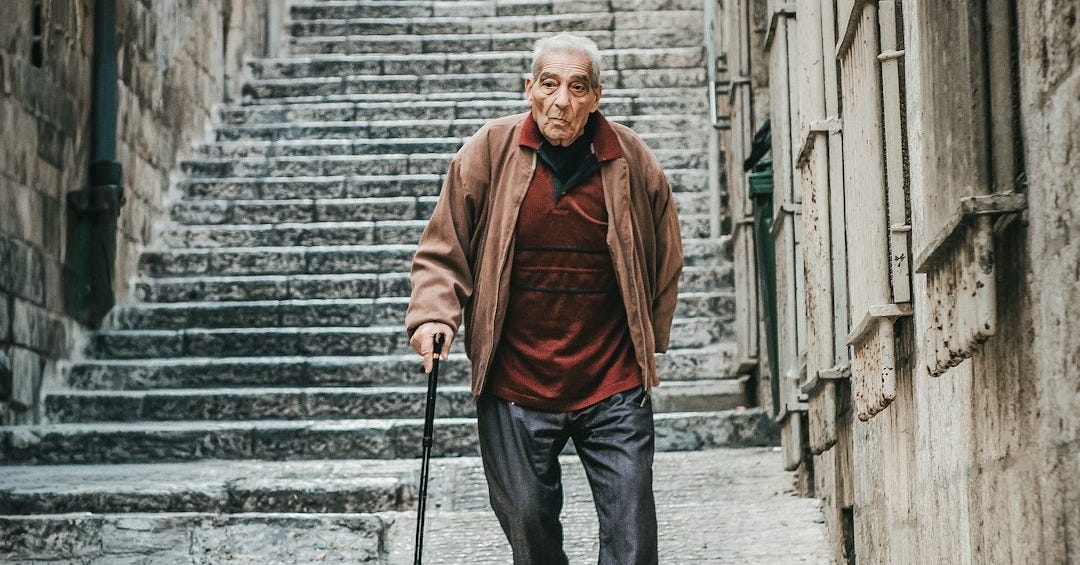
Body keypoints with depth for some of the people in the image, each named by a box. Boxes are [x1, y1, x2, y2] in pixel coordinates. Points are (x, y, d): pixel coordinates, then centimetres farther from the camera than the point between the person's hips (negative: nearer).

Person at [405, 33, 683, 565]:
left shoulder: (632, 161, -1)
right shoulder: (489, 151, -4)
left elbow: (664, 257, 13)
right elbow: (442, 249, 2)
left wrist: (647, 343, 13)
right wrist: (433, 315, -14)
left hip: (613, 386, 0)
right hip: (513, 385, 0)